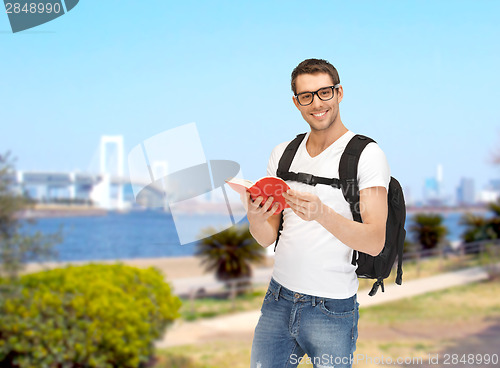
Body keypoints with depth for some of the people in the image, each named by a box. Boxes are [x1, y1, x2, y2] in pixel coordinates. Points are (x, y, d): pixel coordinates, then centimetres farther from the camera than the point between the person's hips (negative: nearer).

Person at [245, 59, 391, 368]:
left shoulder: (367, 155, -8)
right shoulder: (283, 154, 8)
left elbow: (375, 243, -17)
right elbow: (267, 238, 7)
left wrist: (321, 213, -33)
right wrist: (255, 217, -17)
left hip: (331, 310, -4)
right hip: (278, 299, 5)